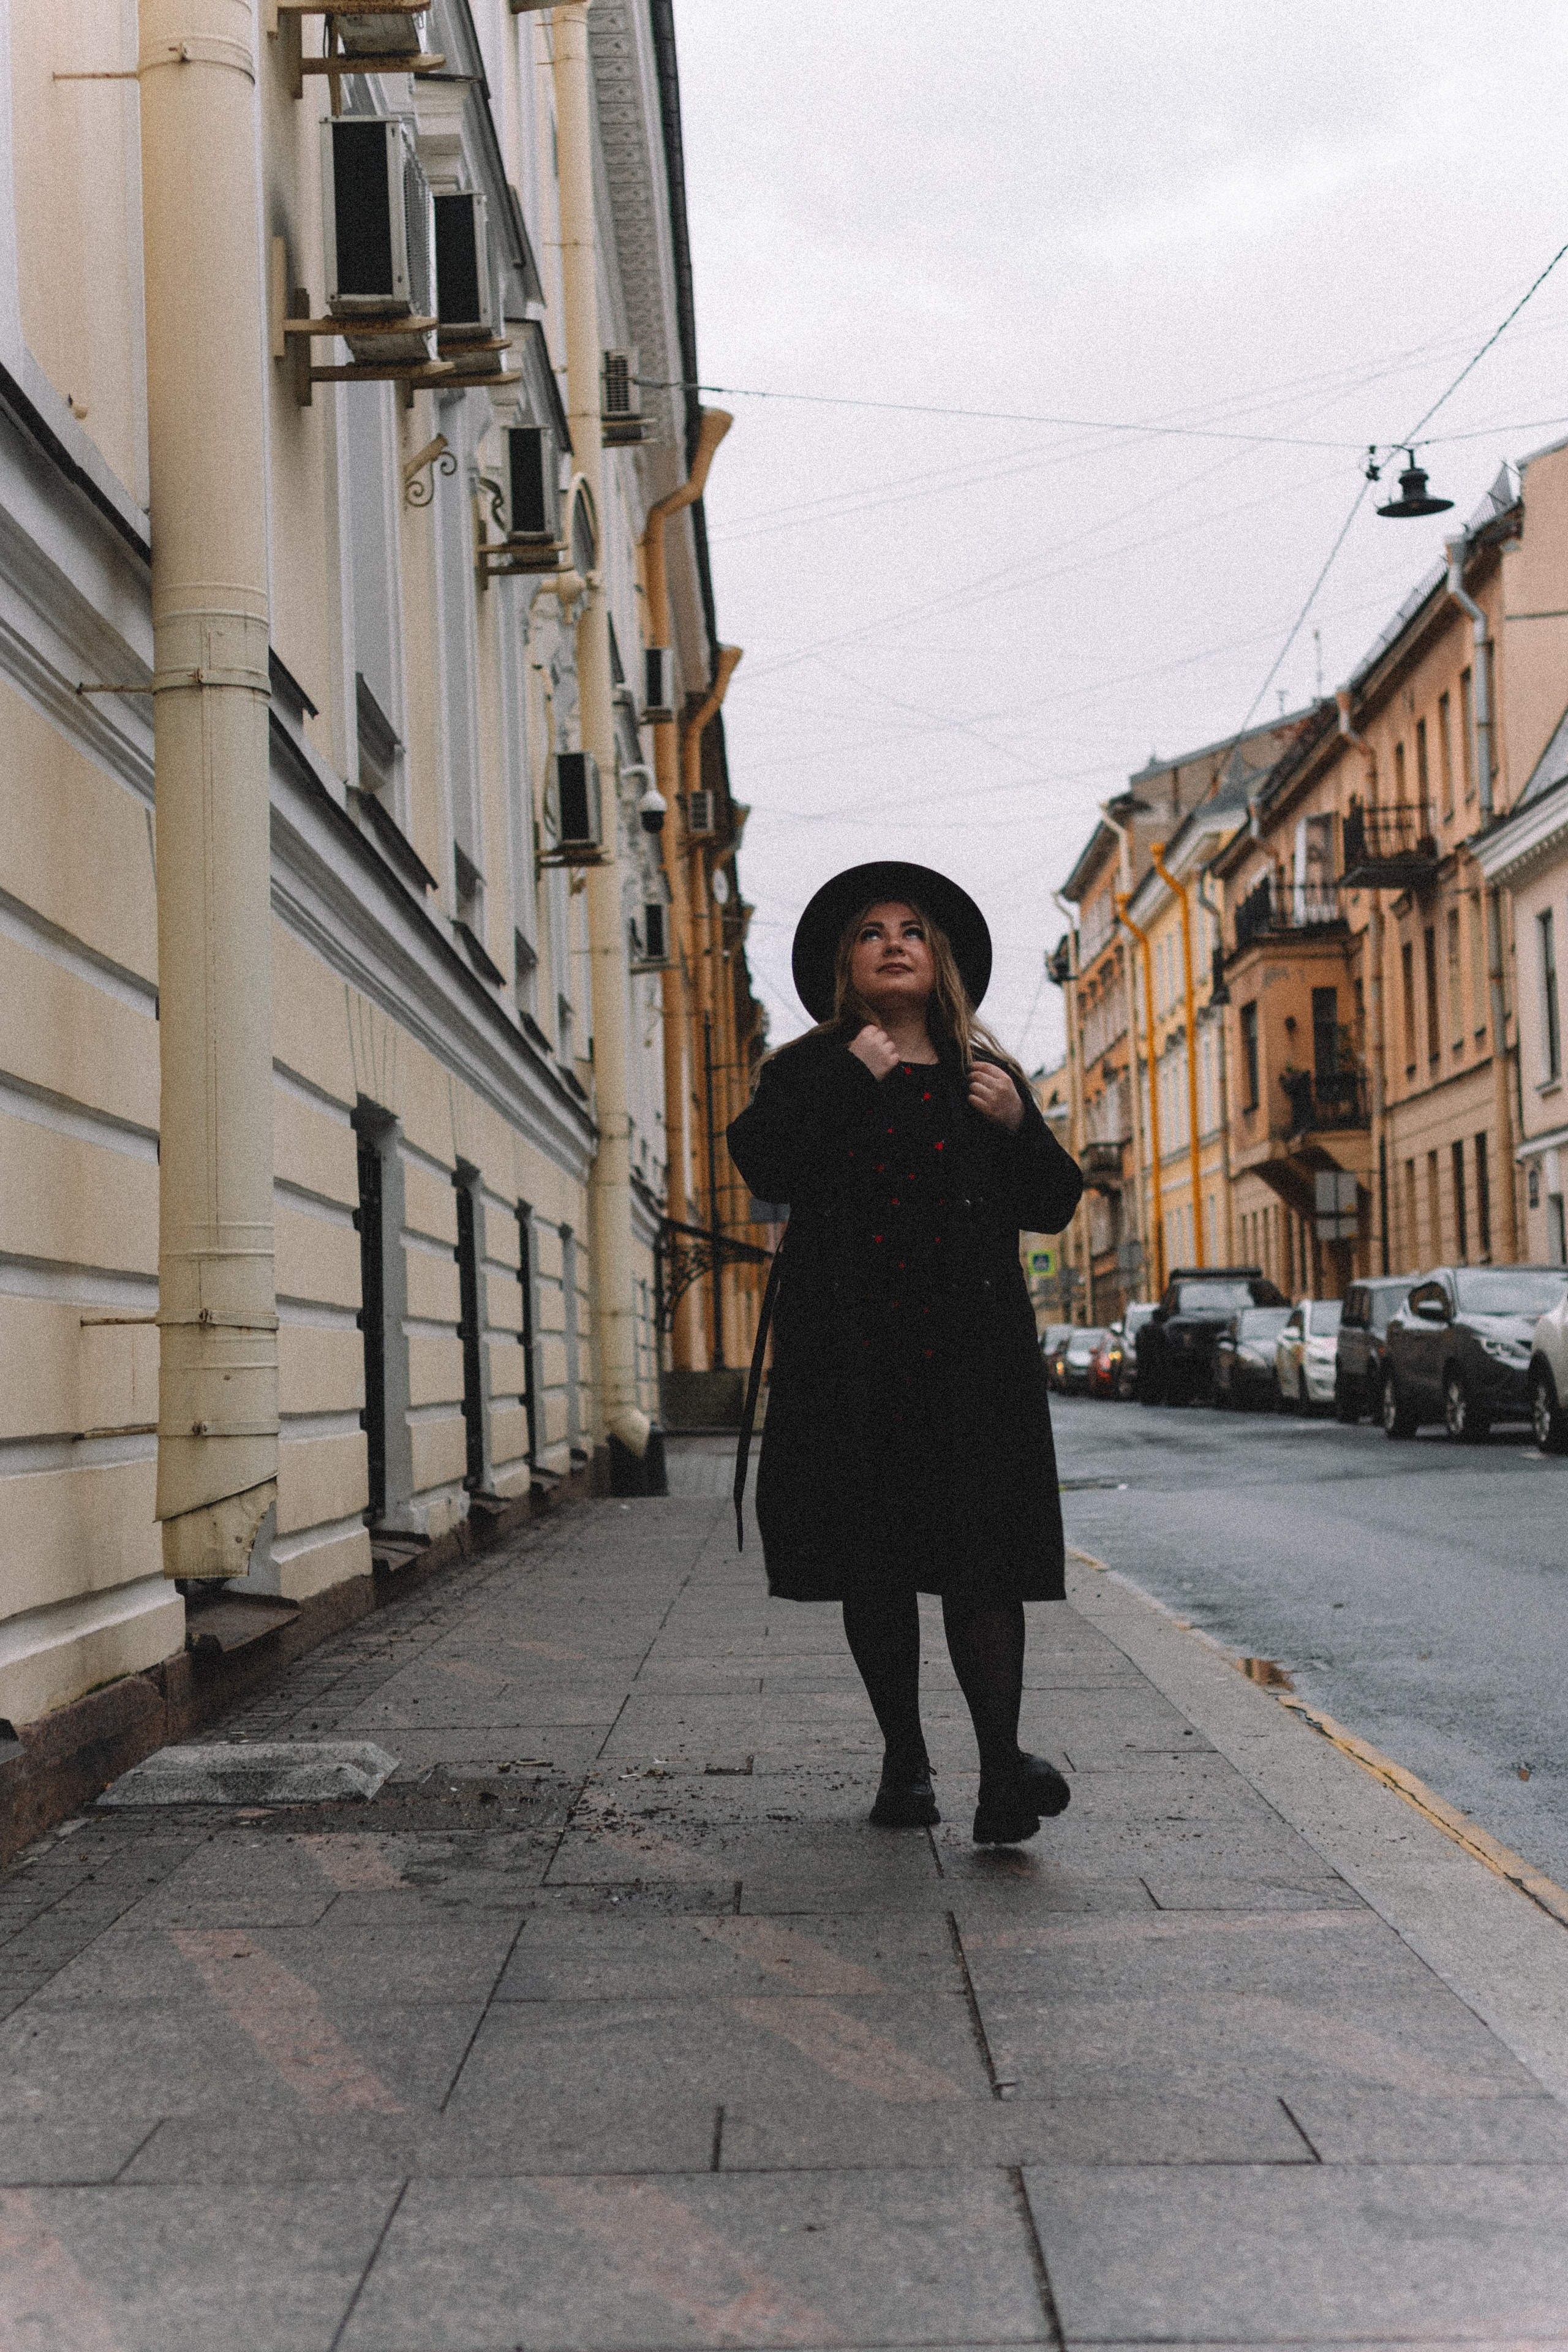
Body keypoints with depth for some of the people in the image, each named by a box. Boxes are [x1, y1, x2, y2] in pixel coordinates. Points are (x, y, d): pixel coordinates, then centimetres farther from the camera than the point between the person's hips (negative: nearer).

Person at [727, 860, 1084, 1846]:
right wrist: (847, 1078, -11)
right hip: (849, 1351, 1)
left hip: (970, 1355, 0)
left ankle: (1003, 1766, -18)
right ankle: (906, 1760, 17)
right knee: (872, 1562, 5)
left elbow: (1055, 1206, 12)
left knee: (981, 1556, -11)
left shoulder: (985, 1074, 15)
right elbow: (765, 1168, -9)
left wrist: (1019, 1126, -4)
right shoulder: (809, 1073, 11)